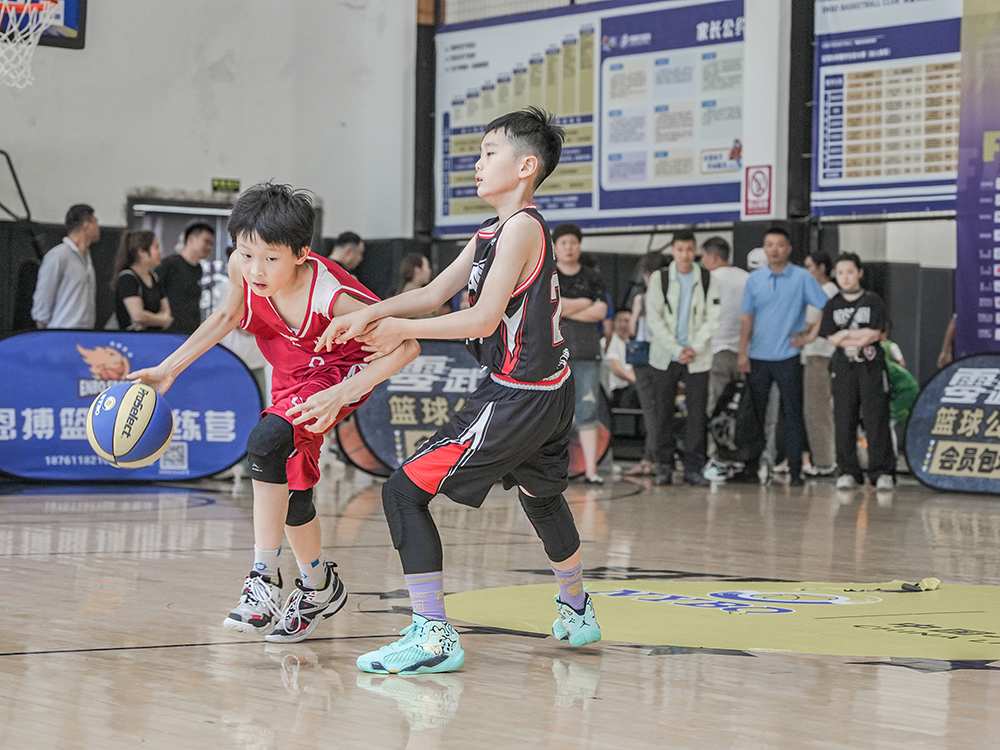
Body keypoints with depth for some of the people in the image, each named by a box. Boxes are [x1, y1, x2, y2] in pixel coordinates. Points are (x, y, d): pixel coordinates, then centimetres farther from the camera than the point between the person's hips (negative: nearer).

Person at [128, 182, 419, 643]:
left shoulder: (331, 295, -37)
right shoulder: (242, 269, -22)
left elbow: (405, 346, -30)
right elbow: (228, 316, 2)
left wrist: (340, 395, -39)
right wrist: (168, 369, -4)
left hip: (341, 372, -7)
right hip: (291, 377, 7)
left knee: (267, 444, -31)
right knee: (290, 489, 13)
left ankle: (264, 578, -24)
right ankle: (320, 588, 38)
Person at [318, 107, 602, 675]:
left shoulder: (521, 227, -15)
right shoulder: (493, 233, 13)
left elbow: (484, 319, -21)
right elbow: (434, 294, 13)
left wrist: (402, 331, -11)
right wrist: (370, 314, -1)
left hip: (518, 395, -11)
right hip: (549, 391, 11)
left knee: (405, 491, -12)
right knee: (540, 494, 34)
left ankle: (433, 637, -14)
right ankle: (577, 612, 54)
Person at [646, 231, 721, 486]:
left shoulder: (707, 280, 5)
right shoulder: (659, 278, 2)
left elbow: (712, 318, 2)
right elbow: (655, 320, -3)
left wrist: (694, 348, -10)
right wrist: (676, 350, -10)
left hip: (697, 357, 0)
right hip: (665, 357, 0)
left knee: (697, 412, -3)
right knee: (663, 412, 1)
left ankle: (693, 466, 3)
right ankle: (664, 466, 8)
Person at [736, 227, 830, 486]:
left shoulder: (802, 277, -2)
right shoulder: (755, 279, 7)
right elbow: (747, 318, 9)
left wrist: (811, 334, -6)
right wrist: (743, 353, 2)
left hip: (787, 357, -3)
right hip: (758, 357, 3)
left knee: (793, 415, -1)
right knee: (755, 415, 7)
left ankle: (795, 471, 1)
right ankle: (752, 467, 13)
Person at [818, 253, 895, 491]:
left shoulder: (873, 301, 6)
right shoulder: (833, 305, 12)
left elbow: (875, 334, -4)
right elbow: (831, 338, 2)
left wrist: (845, 335, -5)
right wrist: (862, 337, -5)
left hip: (871, 366, -2)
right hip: (844, 367, 2)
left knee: (876, 419, -7)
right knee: (844, 420, -1)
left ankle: (882, 472, -5)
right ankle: (847, 472, 5)